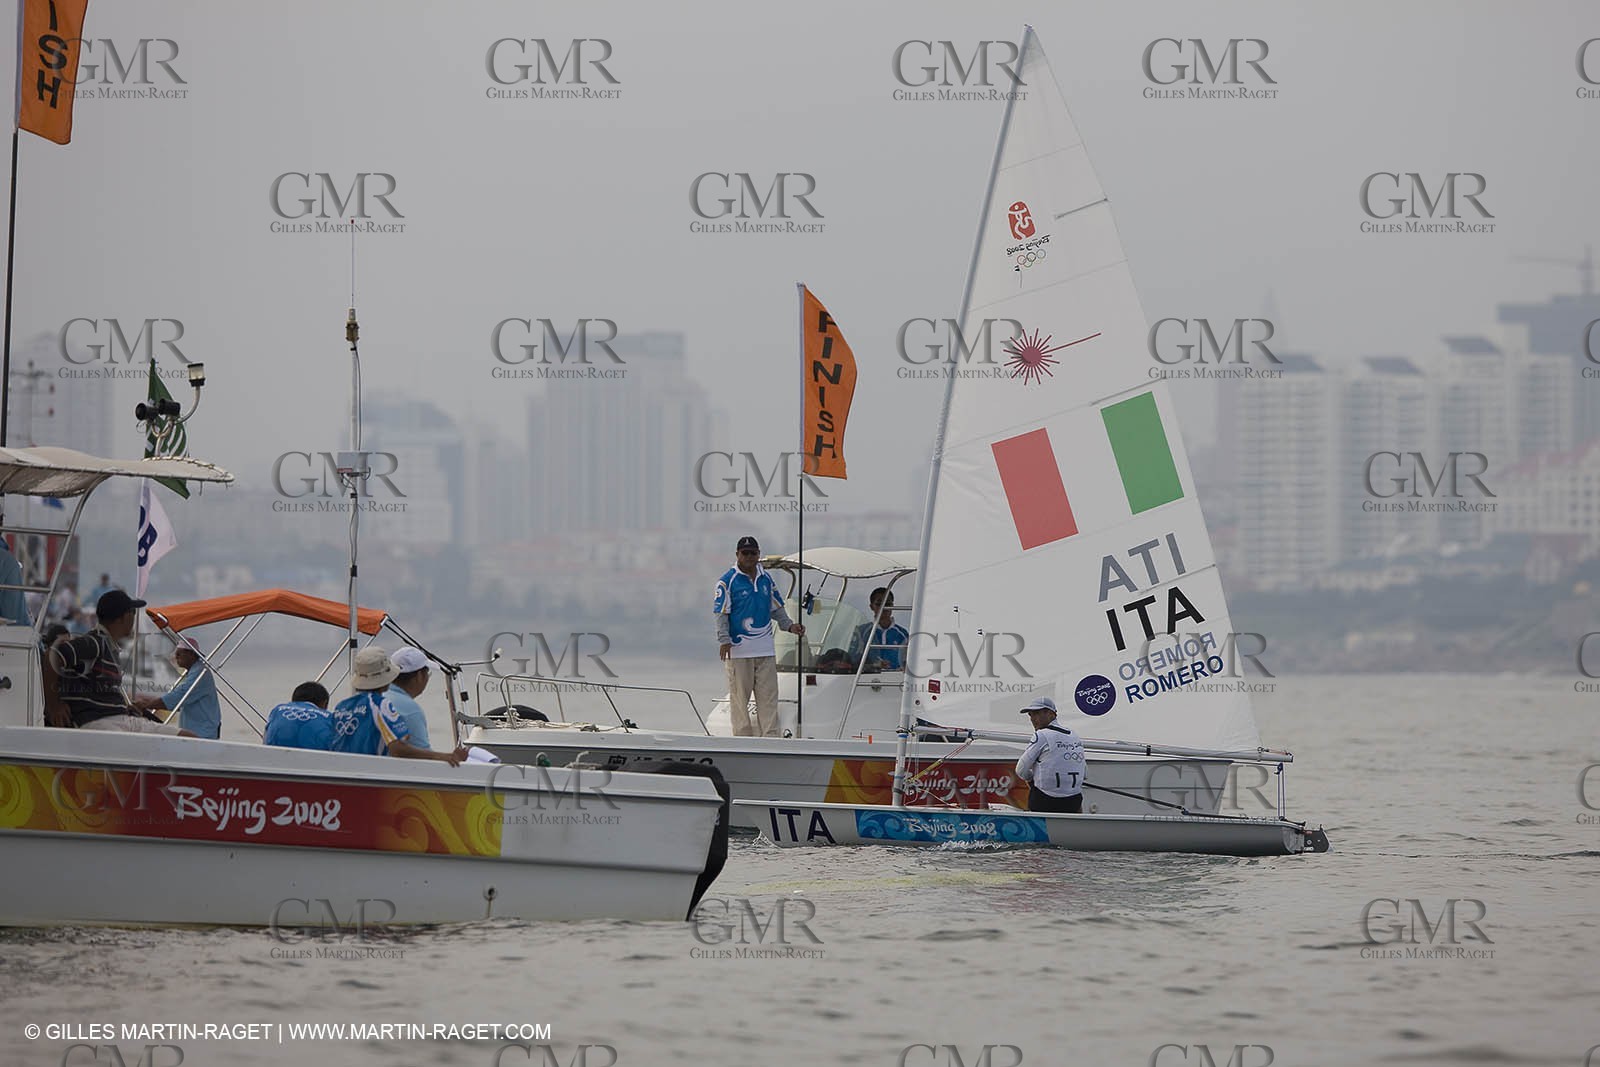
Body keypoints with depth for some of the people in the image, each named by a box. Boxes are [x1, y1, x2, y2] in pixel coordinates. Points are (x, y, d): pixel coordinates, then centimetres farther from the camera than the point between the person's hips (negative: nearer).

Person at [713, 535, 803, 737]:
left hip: (765, 650, 5)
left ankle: (770, 737, 4)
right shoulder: (727, 581, -4)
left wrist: (790, 626, 6)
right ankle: (742, 738, 3)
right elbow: (721, 613, -8)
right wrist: (724, 641, -19)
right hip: (738, 649, -5)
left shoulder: (766, 579, 13)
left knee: (768, 696, 3)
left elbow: (776, 609, 21)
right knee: (740, 696, -1)